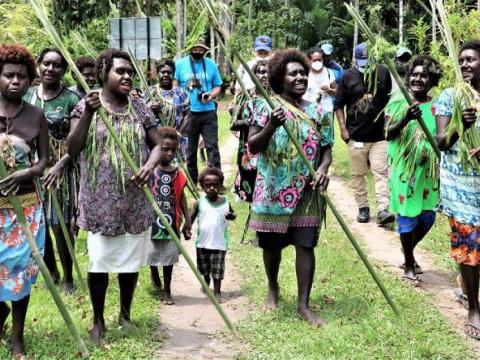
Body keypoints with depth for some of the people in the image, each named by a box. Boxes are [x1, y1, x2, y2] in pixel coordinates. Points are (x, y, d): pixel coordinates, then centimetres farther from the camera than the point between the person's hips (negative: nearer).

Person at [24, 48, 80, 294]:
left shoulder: (71, 99, -8)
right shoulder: (27, 95, 5)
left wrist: (60, 165, -23)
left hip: (61, 167, -4)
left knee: (60, 225, -2)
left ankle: (68, 277, 16)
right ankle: (51, 271, 30)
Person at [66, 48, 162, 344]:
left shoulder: (140, 108, 4)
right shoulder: (86, 106, -2)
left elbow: (157, 144, 5)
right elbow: (72, 149, -10)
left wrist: (150, 165, -16)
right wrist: (88, 113, -22)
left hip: (135, 201, 2)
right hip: (100, 201, -2)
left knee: (130, 261, 11)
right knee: (99, 263, 2)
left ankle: (125, 314, 31)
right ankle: (98, 320, 21)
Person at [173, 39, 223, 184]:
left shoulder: (211, 64, 5)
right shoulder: (181, 63, 2)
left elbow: (218, 86, 10)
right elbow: (175, 85, 6)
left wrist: (211, 95, -10)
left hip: (208, 111, 0)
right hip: (188, 112, 0)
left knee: (212, 146, -4)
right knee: (190, 147, 9)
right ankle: (191, 180, 20)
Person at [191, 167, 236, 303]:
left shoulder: (225, 203, -5)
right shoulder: (199, 203, -7)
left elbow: (233, 214, 11)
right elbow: (191, 218, 2)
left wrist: (232, 216, -13)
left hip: (219, 243, -2)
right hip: (202, 243, 2)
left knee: (217, 270, 1)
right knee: (204, 268, 20)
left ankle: (217, 291, 13)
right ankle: (206, 283, 46)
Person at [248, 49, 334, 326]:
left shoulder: (316, 112, 6)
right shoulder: (267, 107, -3)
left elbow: (326, 148, 9)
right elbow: (252, 146, -7)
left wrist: (324, 168, -11)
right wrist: (271, 126, -23)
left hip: (307, 192, 2)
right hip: (273, 189, -2)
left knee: (306, 245, 0)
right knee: (272, 243, 11)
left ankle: (304, 304, 8)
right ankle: (273, 288, 37)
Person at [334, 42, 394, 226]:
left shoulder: (383, 73, 1)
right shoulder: (348, 76, -2)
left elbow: (390, 100, 11)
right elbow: (338, 104, 4)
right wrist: (343, 128, -4)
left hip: (379, 135, 0)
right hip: (356, 135, 0)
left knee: (381, 171, -8)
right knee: (357, 174, 7)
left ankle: (383, 210, -11)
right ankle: (363, 208, 17)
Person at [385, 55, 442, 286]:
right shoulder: (398, 102, -5)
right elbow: (387, 134, -13)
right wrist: (405, 119, -30)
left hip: (429, 169, 4)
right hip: (404, 168, -4)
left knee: (427, 216, 10)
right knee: (407, 216, 1)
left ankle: (409, 252, 37)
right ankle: (409, 265, 17)